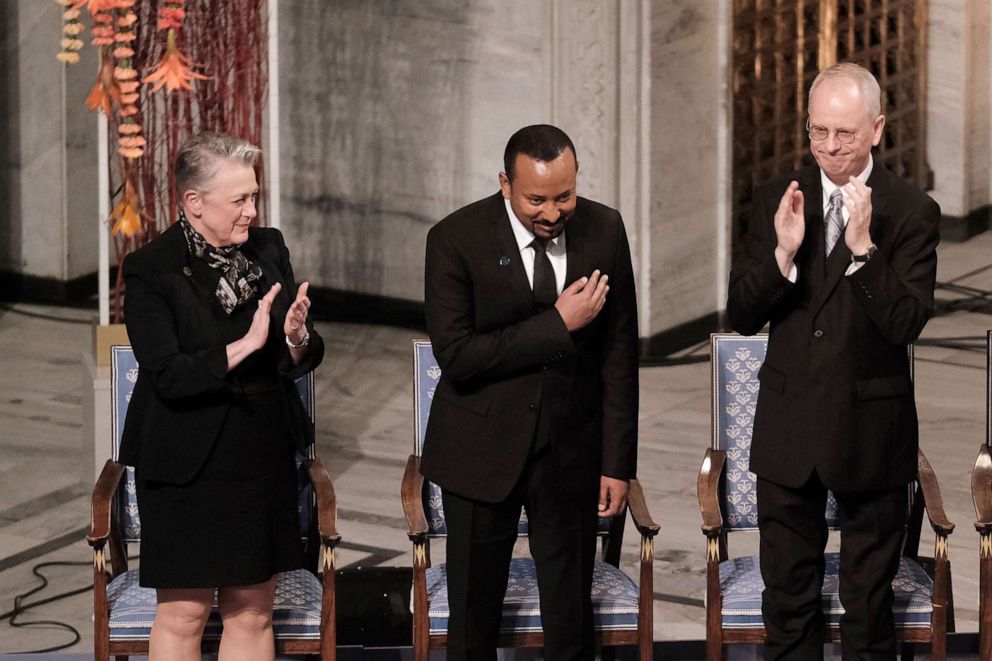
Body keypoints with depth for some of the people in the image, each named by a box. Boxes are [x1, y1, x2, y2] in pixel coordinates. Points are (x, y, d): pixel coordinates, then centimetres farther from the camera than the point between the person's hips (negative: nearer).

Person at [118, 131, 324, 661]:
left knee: (252, 615, 11)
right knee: (182, 616, 2)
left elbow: (307, 358, 7)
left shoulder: (268, 249, 4)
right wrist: (245, 346, -27)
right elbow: (168, 377, -19)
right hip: (189, 464, -5)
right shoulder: (149, 270, -12)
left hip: (264, 458, 5)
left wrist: (297, 338, -16)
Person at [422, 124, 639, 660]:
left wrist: (618, 461, 0)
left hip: (572, 450, 2)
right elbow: (455, 356, -18)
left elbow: (619, 353, 2)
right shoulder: (456, 239, -12)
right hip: (483, 451, -2)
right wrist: (557, 324, -21)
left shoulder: (604, 230, -3)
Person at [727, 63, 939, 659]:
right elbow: (742, 315, -3)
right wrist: (782, 252, -19)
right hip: (789, 426, 3)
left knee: (869, 601, 10)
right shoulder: (776, 200, 1)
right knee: (787, 596, 12)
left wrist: (863, 246, -27)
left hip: (871, 430, -2)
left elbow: (906, 323, -17)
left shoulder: (912, 212, -8)